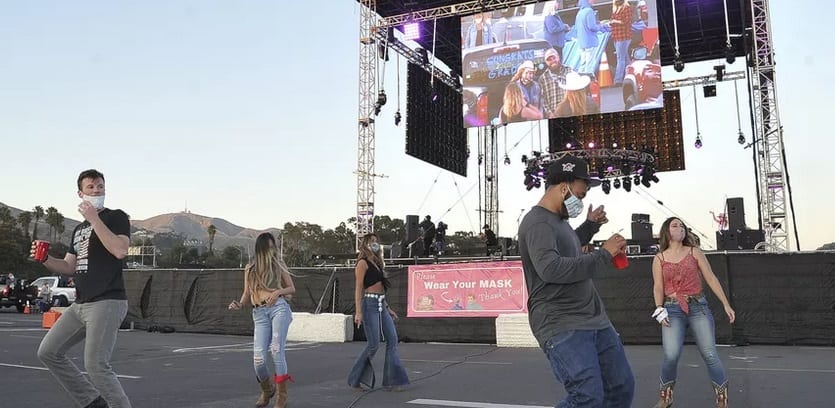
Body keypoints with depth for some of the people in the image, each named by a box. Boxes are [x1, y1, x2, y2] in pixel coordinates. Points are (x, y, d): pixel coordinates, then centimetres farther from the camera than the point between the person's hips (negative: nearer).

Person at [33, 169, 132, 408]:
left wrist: (94, 219, -17)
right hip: (80, 305, 9)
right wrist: (45, 259, 4)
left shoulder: (116, 217, -2)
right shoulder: (79, 229, 21)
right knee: (48, 352, 10)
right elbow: (69, 267, 23)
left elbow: (120, 250, -20)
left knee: (95, 365, -13)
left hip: (107, 303, -8)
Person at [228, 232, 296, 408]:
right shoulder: (250, 269, 17)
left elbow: (292, 289, 13)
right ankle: (267, 390, 22)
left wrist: (279, 291, -7)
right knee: (259, 357, -8)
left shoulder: (278, 264, 12)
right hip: (259, 314, 2)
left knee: (277, 350, -15)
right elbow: (247, 295, 19)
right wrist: (239, 305, -2)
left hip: (278, 307, -2)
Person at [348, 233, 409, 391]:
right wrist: (358, 312, -18)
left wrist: (388, 308, 19)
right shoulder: (363, 263, -3)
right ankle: (355, 379, 8)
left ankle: (392, 380, 3)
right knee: (373, 344, -7)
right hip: (370, 304, -8)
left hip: (381, 306, 8)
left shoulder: (377, 263, 21)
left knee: (392, 340, 0)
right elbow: (358, 288, -10)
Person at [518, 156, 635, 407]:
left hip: (594, 320, 10)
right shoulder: (538, 222, -14)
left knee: (622, 387, 12)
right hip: (562, 327, -10)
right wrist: (604, 255, -23)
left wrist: (591, 226, 27)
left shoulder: (558, 220, 17)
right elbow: (551, 268, -30)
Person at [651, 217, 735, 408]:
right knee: (671, 355, -15)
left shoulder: (695, 252, 8)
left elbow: (711, 279, 7)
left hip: (698, 306, 1)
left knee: (710, 354, -4)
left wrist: (726, 304, 2)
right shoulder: (659, 258, 7)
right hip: (673, 309, -1)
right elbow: (658, 287, 2)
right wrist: (659, 311, -12)